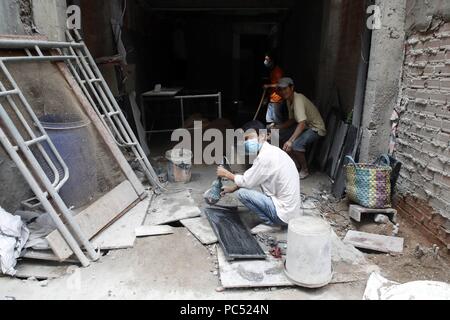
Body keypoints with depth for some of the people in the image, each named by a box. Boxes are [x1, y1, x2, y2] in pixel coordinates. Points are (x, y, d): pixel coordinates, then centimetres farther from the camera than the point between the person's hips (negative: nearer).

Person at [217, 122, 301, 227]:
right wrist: (233, 187, 16)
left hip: (283, 213, -9)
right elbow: (252, 179, 19)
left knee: (242, 193, -11)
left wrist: (227, 174, 4)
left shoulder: (265, 157, -20)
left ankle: (271, 222, -1)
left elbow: (246, 182, -11)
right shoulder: (273, 150, 9)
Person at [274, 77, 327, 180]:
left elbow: (302, 124, -38)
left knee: (295, 145, -32)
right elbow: (292, 120, 12)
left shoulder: (298, 99, -27)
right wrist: (277, 127, -2)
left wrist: (290, 141, -47)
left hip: (316, 129, -10)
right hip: (305, 126, 10)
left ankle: (305, 170, -7)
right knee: (279, 135, 3)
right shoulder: (289, 100, 2)